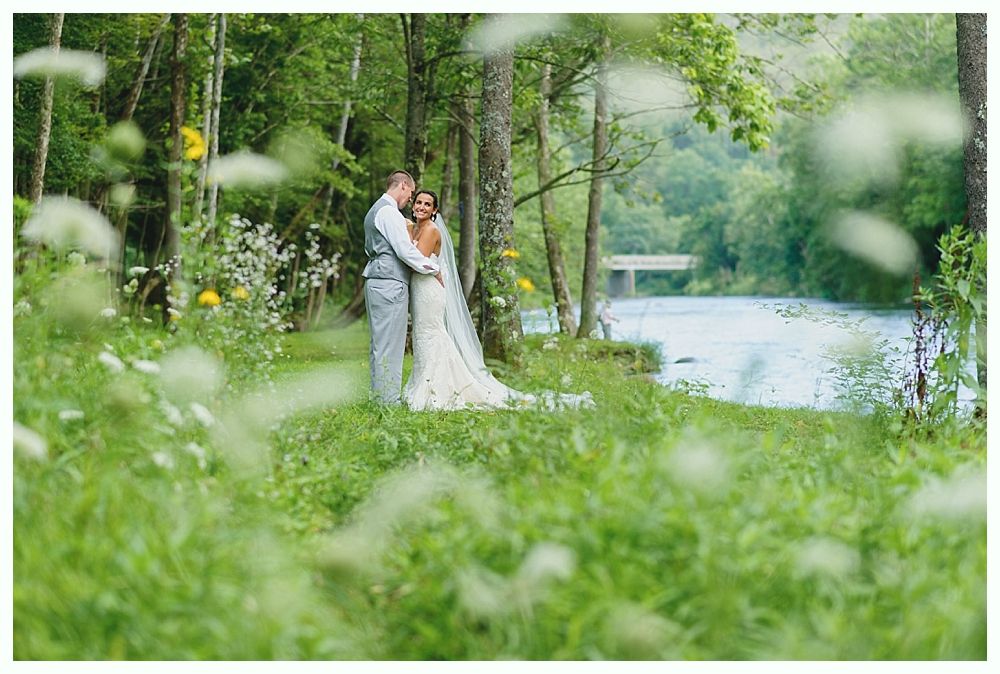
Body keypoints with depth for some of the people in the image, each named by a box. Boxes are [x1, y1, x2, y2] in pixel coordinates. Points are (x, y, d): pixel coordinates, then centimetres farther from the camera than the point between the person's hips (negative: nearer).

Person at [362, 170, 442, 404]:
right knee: (390, 344, -8)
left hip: (376, 282, 10)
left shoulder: (375, 210, 21)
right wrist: (433, 269, -6)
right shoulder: (389, 212, -11)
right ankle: (388, 399, -8)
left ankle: (379, 393, 16)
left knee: (379, 342, 12)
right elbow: (405, 249, -16)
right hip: (390, 283, -10)